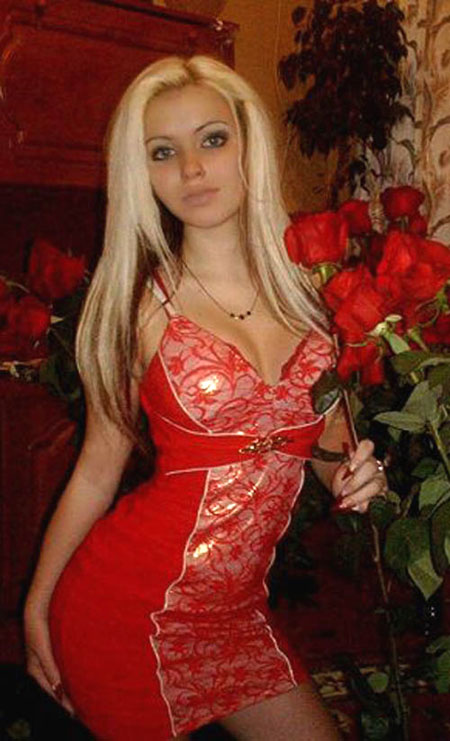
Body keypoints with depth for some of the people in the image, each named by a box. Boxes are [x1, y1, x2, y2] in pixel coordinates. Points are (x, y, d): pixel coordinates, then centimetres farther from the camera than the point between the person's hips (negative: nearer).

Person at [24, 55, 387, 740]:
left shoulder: (309, 286, 0)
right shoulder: (141, 305, -9)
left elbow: (328, 435, 12)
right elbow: (97, 472, -1)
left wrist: (352, 477, -9)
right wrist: (36, 607, 3)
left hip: (234, 611, 4)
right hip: (124, 605, -4)